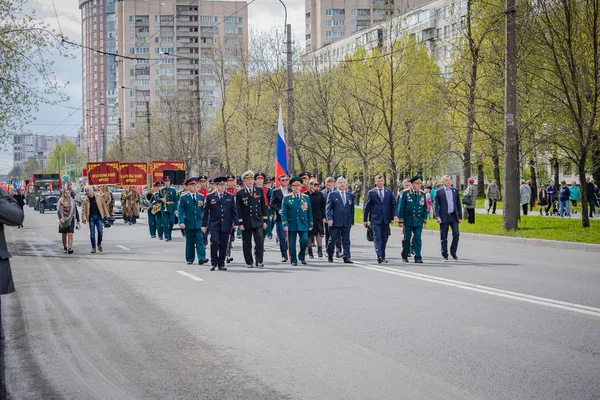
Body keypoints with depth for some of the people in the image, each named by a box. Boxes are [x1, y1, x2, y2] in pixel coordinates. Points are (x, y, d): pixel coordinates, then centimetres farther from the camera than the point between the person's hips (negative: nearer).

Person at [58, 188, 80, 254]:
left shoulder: (72, 201, 7)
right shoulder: (61, 201, 2)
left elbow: (76, 211, 12)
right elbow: (58, 210, -6)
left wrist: (78, 221, 12)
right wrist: (60, 218, -21)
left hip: (71, 219, 0)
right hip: (63, 220, 0)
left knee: (70, 234, -12)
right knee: (64, 235, 8)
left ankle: (70, 248, -20)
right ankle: (65, 248, 24)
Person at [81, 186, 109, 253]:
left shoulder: (99, 196, 4)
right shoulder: (85, 200, 7)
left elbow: (104, 205, 6)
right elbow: (83, 210, 5)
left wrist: (106, 214, 3)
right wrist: (84, 218, -9)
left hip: (99, 216, -1)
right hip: (91, 217, 1)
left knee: (100, 231, -8)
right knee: (92, 233, 1)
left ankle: (99, 244, 18)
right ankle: (93, 247, 10)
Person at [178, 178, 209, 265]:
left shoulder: (201, 197, 10)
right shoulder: (183, 198, 1)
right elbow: (180, 211, -3)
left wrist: (202, 205, -6)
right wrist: (181, 222, -12)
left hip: (199, 223, 2)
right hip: (189, 224, -2)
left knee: (200, 240, -7)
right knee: (190, 242, 5)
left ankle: (201, 258, -12)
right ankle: (190, 259, 14)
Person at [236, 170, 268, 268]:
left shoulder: (259, 191, 7)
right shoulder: (240, 193, -1)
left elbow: (263, 206, 9)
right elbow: (238, 209, -1)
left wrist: (264, 220, 5)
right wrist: (240, 223, -7)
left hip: (258, 221, 1)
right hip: (246, 222, -1)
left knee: (260, 242, -10)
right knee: (247, 244, 5)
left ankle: (259, 261, -5)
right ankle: (249, 262, 15)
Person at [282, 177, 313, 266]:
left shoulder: (306, 198, 9)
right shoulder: (287, 198, 2)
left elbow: (309, 212, 12)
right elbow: (283, 212, 0)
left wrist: (310, 224, 8)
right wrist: (285, 224, -9)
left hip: (303, 224, 1)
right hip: (291, 224, -1)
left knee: (304, 240, -14)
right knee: (292, 244, 0)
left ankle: (302, 256, 10)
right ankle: (293, 261, 13)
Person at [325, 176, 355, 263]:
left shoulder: (350, 195, 13)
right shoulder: (332, 194, 3)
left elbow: (352, 209, 15)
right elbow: (328, 208, -1)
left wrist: (352, 222, 11)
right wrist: (329, 219, -12)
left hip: (347, 223, 3)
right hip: (335, 222, -3)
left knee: (346, 241, 2)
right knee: (332, 240, 4)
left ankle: (347, 257, 2)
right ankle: (329, 256, 18)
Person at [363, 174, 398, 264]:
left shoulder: (389, 192, 9)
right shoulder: (371, 192, 2)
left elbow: (394, 205, 8)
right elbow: (367, 206, 4)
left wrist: (395, 215, -8)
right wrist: (365, 219, 2)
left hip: (386, 219, 3)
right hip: (375, 219, -3)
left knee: (384, 238, 9)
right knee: (377, 237, -12)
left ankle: (383, 256, 19)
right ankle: (379, 256, -22)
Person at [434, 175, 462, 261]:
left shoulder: (455, 191, 9)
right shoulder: (439, 192, 0)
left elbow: (458, 205, 12)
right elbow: (435, 205, -2)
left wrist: (460, 217, 7)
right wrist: (437, 216, -12)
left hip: (453, 216, 2)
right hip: (444, 217, -2)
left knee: (456, 234, -9)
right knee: (443, 237, 2)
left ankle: (453, 251, 8)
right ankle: (444, 255, 11)